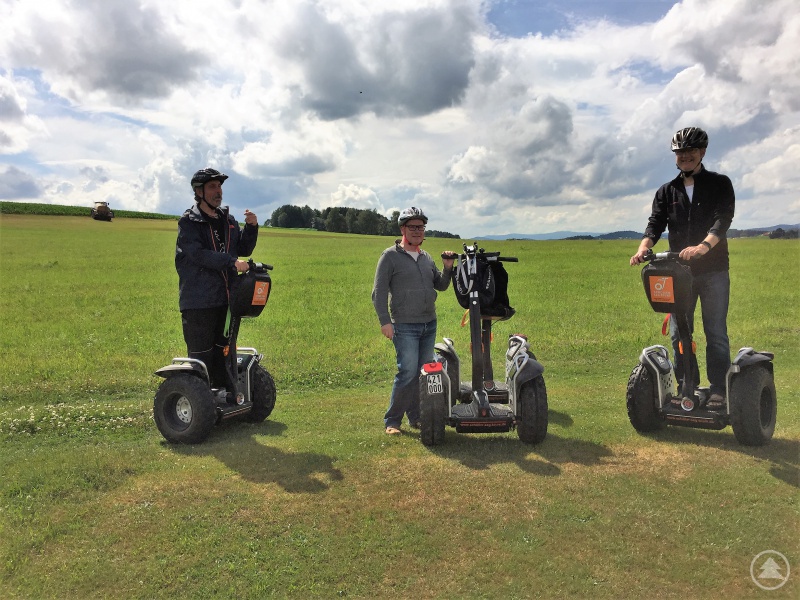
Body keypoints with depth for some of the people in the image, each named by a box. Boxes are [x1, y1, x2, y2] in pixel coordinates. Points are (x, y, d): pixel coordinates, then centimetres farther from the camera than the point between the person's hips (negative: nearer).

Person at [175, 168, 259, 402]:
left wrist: (251, 227, 0)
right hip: (198, 301, -6)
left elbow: (244, 249, 16)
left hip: (226, 298, 6)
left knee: (224, 350, 15)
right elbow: (199, 254, -18)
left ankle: (228, 396, 25)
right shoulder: (189, 223, -5)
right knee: (201, 355, -2)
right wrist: (232, 263, -25)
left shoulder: (228, 220, 14)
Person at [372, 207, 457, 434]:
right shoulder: (390, 256, -3)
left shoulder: (426, 257, 15)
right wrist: (385, 321, -16)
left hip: (430, 324, 6)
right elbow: (379, 292, -7)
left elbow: (441, 286, 19)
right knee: (408, 372, -12)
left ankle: (416, 417, 19)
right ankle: (392, 421, 0)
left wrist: (448, 268, 1)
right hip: (405, 326, -6)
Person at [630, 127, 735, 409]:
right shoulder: (666, 192, 13)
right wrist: (644, 246, -23)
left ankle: (718, 391, 5)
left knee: (716, 333, -1)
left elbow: (723, 219, -12)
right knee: (678, 334, 3)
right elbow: (655, 224, 0)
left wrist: (704, 246, -32)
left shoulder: (719, 184, 4)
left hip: (713, 271, -3)